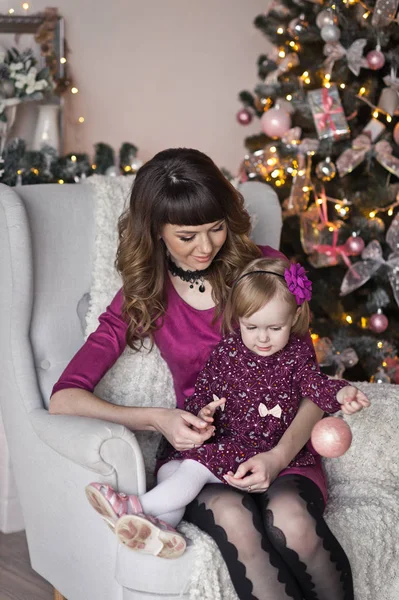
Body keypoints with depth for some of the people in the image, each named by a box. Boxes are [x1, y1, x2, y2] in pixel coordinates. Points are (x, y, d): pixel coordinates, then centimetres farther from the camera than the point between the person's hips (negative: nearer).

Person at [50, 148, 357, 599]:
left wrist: (280, 455, -21)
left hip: (280, 446, 0)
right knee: (233, 517, -35)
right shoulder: (143, 297, 4)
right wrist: (158, 419, -21)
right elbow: (63, 398, -4)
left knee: (291, 520, -34)